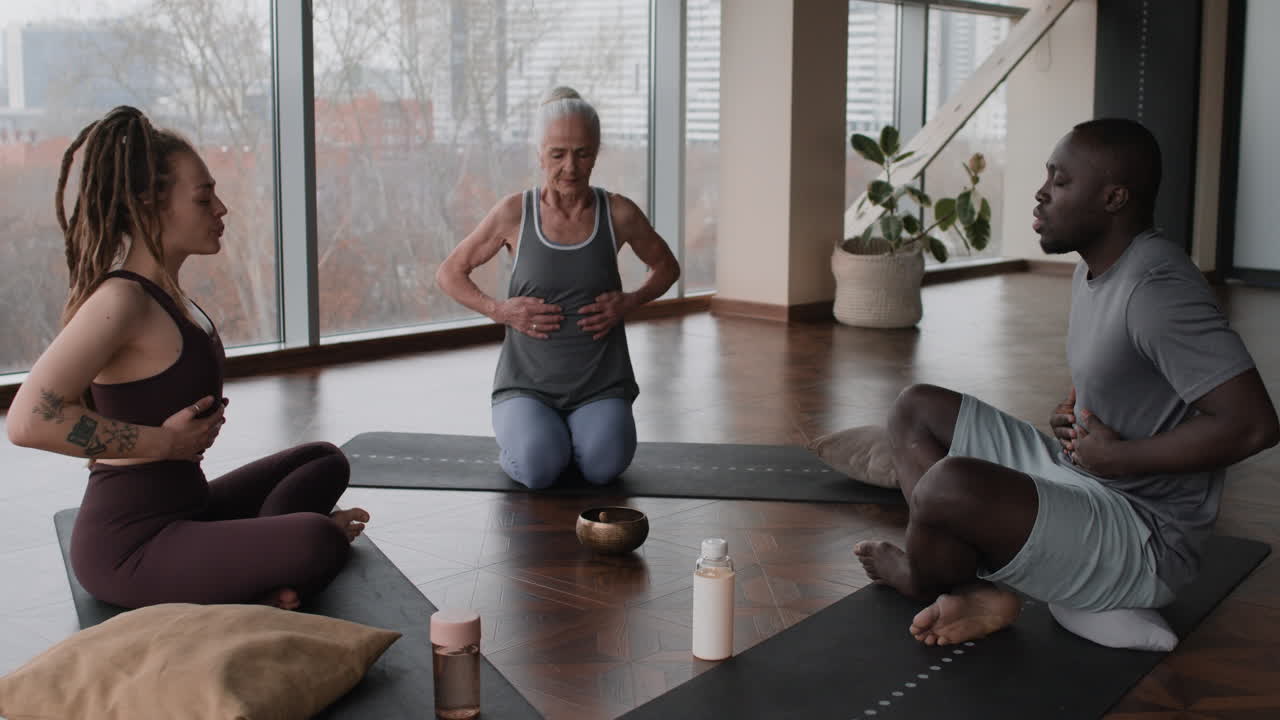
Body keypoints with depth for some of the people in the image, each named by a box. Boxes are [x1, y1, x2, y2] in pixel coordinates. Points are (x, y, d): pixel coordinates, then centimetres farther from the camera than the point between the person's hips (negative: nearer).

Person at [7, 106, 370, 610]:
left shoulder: (163, 290, 9)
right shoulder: (120, 301, -18)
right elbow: (29, 421, -27)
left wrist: (199, 425, 7)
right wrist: (165, 442, -19)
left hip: (181, 507, 10)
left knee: (324, 462, 20)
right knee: (317, 543, -32)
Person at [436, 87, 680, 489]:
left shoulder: (618, 214, -3)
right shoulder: (514, 214, -5)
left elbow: (666, 267, 15)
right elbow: (449, 273, 6)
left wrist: (629, 302, -4)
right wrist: (499, 310, -9)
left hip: (600, 383, 1)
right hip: (528, 381, -1)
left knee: (603, 468, -25)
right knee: (538, 469, -27)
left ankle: (580, 431, 11)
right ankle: (519, 430, 10)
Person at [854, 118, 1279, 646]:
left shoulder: (1158, 290, -23)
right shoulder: (1093, 269, 7)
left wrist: (1119, 456, -20)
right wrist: (1070, 414, 3)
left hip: (1142, 542, -10)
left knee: (948, 485, -33)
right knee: (917, 409, 11)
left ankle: (922, 582, 4)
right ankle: (974, 594, -6)